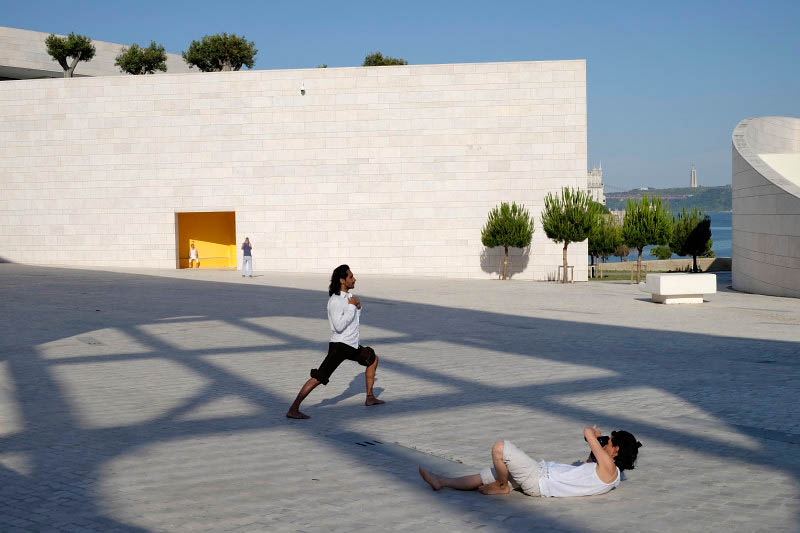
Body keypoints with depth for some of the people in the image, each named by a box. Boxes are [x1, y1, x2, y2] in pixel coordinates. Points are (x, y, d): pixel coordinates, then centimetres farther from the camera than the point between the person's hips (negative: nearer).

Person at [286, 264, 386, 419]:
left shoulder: (348, 296, 10)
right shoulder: (335, 301, -19)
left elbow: (357, 319, 21)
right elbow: (339, 326, -28)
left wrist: (358, 307, 0)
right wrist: (351, 306, -21)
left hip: (352, 345, 10)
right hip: (339, 345, -10)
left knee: (372, 359, 23)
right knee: (318, 377, -15)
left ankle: (370, 398, 32)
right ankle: (293, 410, -15)